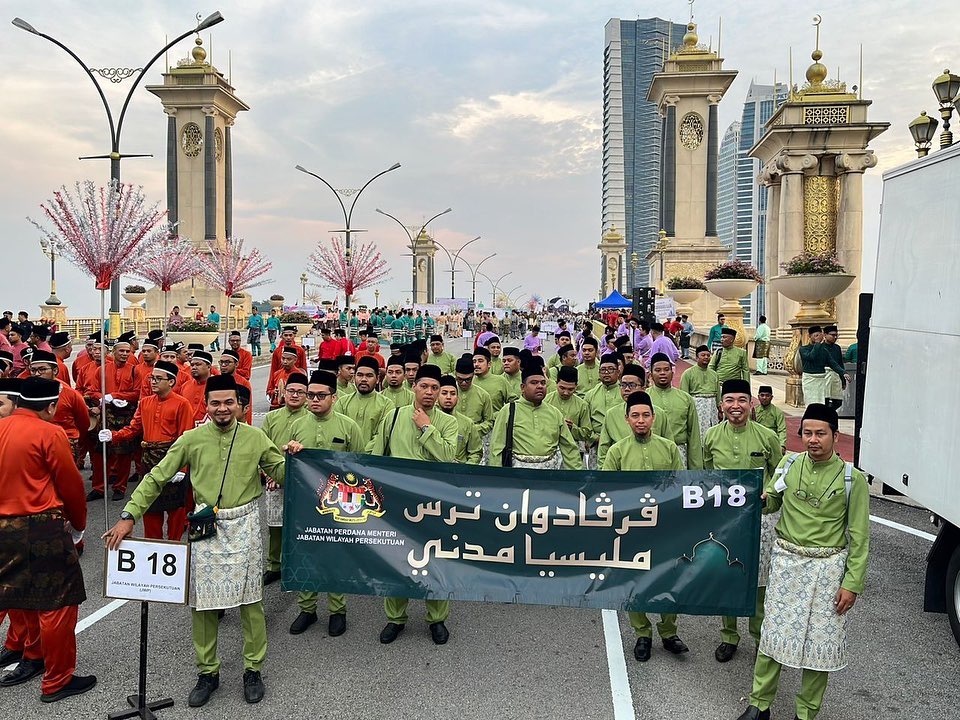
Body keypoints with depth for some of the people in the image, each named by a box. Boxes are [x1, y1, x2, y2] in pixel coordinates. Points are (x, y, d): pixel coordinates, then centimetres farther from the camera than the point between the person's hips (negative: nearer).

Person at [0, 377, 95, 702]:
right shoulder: (49, 433, -14)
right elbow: (71, 485, -8)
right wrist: (78, 524, 8)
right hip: (42, 529, -7)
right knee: (57, 604, 3)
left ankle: (33, 656, 40)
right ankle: (57, 681, 11)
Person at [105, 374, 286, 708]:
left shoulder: (255, 437, -1)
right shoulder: (192, 439, -1)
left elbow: (280, 472, 5)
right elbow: (156, 477, 0)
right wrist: (128, 516, -7)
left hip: (244, 526, -1)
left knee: (250, 601, 7)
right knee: (203, 604, 8)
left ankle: (253, 669, 24)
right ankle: (208, 672, 26)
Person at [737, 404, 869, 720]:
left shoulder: (851, 478, -8)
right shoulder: (789, 463, 0)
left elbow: (859, 536, -5)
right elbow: (772, 502, 14)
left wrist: (852, 583, -7)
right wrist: (757, 500, -10)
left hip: (827, 569, -2)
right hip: (787, 562, 2)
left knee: (820, 640, 7)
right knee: (774, 633, 9)